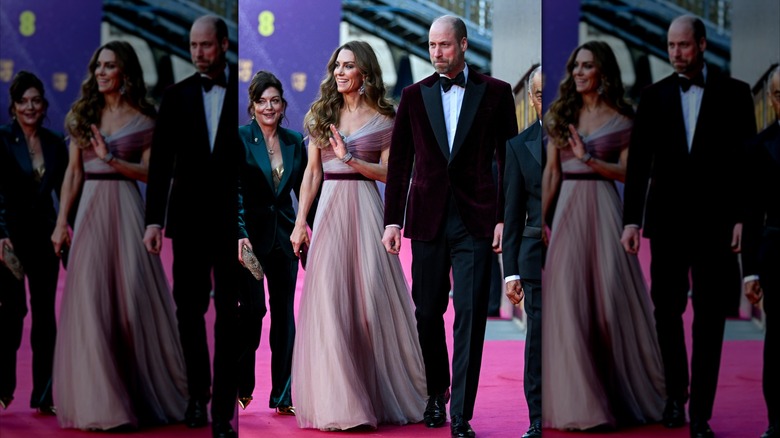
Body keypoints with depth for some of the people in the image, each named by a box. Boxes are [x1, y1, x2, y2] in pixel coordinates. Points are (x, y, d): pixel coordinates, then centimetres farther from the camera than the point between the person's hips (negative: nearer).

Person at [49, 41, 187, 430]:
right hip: (90, 209, 2)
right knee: (89, 301, -5)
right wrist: (61, 221, 4)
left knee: (131, 298, 0)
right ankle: (98, 398, 0)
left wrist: (110, 159, -17)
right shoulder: (83, 114, 10)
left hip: (125, 209, -2)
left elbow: (149, 172, -4)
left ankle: (144, 393, 15)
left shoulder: (142, 119, 2)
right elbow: (74, 172, 9)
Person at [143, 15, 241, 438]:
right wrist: (153, 220, -4)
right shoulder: (176, 95, 4)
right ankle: (198, 390, 25)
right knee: (189, 308, 7)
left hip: (231, 219, -2)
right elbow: (161, 162, 3)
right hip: (189, 219, 2)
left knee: (229, 315, -1)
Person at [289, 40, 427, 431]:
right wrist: (300, 222, 2)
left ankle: (380, 394, 13)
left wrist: (349, 158, -16)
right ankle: (336, 398, -1)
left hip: (364, 210, -2)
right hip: (329, 209, 2)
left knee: (370, 297, 0)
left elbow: (388, 172, -2)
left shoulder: (382, 119, 3)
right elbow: (312, 173, 8)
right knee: (328, 300, -5)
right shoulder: (321, 114, 9)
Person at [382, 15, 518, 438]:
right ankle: (436, 391, 31)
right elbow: (399, 161, 10)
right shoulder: (414, 95, 9)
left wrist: (504, 217, -4)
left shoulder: (495, 93, 4)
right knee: (428, 312, 9)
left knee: (470, 317, -6)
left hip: (475, 220, -2)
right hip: (428, 217, 2)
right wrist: (392, 220, 5)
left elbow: (508, 160, 4)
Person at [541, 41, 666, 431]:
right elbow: (551, 172, 10)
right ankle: (577, 399, -2)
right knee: (567, 298, -6)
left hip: (602, 210, -2)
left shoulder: (620, 120, 1)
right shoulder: (560, 114, 10)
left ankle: (623, 391, 16)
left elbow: (627, 173, -5)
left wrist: (588, 158, -17)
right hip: (567, 210, 2)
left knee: (609, 297, 1)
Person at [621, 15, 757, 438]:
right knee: (666, 311, 4)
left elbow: (747, 160, 0)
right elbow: (638, 162, 5)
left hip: (715, 222, -2)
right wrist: (631, 219, -2)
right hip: (667, 221, 2)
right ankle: (675, 391, 26)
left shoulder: (734, 93, 2)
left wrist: (743, 218, -8)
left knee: (709, 320, 0)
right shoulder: (654, 96, 7)